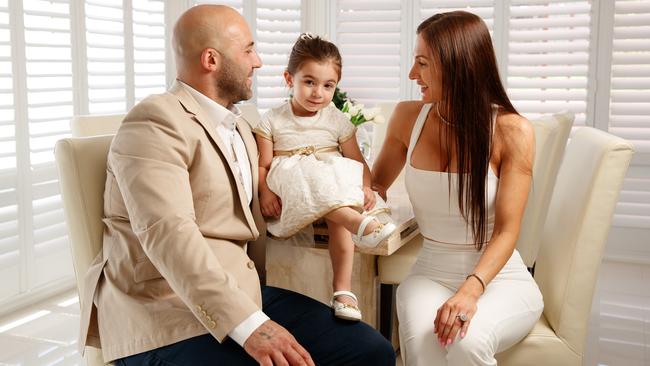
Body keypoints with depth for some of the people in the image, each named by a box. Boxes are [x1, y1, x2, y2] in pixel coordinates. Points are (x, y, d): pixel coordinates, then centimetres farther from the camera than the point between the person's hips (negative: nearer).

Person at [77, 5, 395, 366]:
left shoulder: (239, 128, 19)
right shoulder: (155, 122, -11)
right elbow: (168, 234, -24)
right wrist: (248, 326, -32)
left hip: (240, 295, 8)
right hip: (165, 313, -8)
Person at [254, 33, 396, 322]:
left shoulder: (337, 120, 12)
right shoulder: (273, 121, 7)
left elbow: (356, 160, 8)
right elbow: (263, 165, 2)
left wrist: (366, 187, -11)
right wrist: (265, 192, -17)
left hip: (336, 186, 2)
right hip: (292, 194, -1)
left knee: (337, 218, -30)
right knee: (311, 183, -35)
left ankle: (343, 288, -29)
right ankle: (361, 224, -54)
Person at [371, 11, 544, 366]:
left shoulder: (512, 130, -10)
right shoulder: (408, 117, 2)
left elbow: (506, 232, -13)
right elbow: (378, 182, 19)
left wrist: (472, 289, -29)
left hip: (499, 276, -1)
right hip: (430, 274, 2)